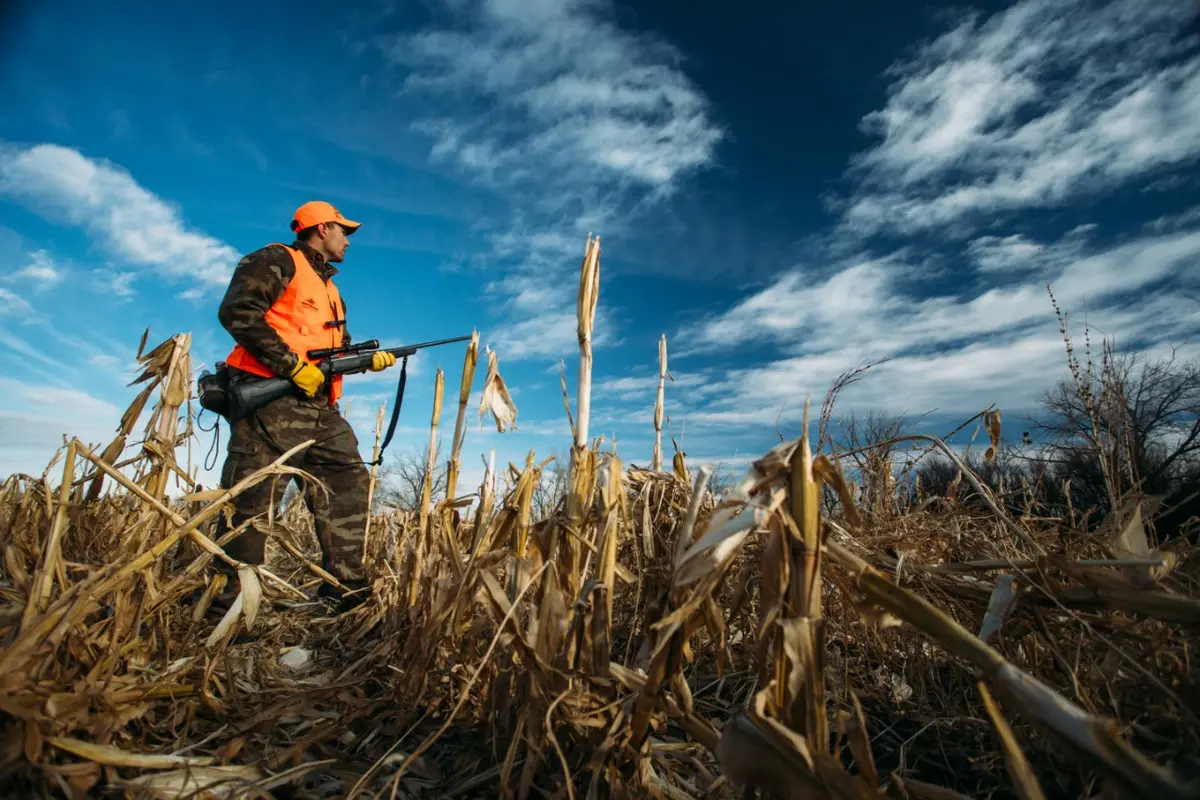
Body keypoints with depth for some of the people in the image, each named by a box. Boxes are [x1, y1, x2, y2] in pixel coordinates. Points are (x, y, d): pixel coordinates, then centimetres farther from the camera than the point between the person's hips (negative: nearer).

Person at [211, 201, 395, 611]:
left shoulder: (330, 288, 28)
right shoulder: (277, 261, 0)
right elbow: (237, 311, -15)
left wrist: (369, 359, 9)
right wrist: (292, 365, -19)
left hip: (320, 408, 9)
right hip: (271, 401, -9)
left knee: (350, 485, 7)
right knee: (252, 503, -6)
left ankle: (347, 588, 14)